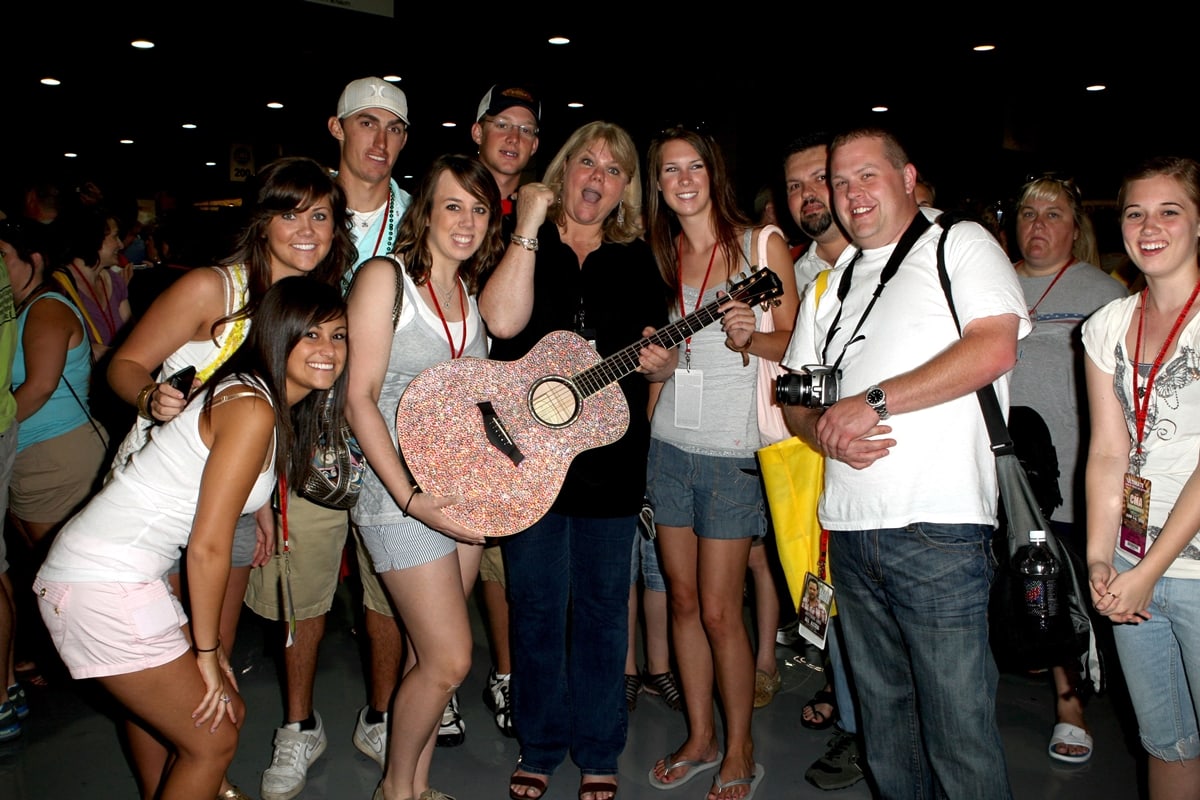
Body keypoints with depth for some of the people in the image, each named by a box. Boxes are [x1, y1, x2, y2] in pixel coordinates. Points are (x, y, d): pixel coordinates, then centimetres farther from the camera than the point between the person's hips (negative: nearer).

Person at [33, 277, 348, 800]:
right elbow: (208, 547, -19)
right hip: (104, 588, -10)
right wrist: (208, 651, -7)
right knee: (212, 739, 3)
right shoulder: (252, 409, -20)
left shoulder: (268, 401, 8)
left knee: (163, 709, 29)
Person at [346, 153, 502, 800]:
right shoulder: (385, 277, -9)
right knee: (449, 660, -3)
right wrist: (411, 497, -18)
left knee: (433, 654, 12)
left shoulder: (471, 288, 10)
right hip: (400, 490, -6)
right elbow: (359, 396, -14)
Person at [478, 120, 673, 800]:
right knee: (537, 607, 8)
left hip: (612, 455, 2)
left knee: (603, 606, 11)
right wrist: (530, 226, -15)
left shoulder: (636, 259, 10)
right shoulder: (523, 246, 2)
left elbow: (658, 355, 14)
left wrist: (660, 364, -9)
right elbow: (504, 322, -18)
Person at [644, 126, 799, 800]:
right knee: (684, 599, 11)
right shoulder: (659, 255, 10)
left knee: (719, 611, -1)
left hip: (732, 452, -4)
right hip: (670, 443, 5)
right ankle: (700, 737, 28)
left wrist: (752, 339, -22)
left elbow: (795, 342, -4)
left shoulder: (761, 244, -3)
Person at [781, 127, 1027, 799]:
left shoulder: (962, 245, 4)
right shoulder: (832, 282, 21)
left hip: (938, 528, -6)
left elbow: (995, 349, -12)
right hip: (849, 528, 6)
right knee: (883, 714, 15)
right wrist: (824, 431, -3)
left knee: (959, 730, -1)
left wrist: (870, 403, -13)